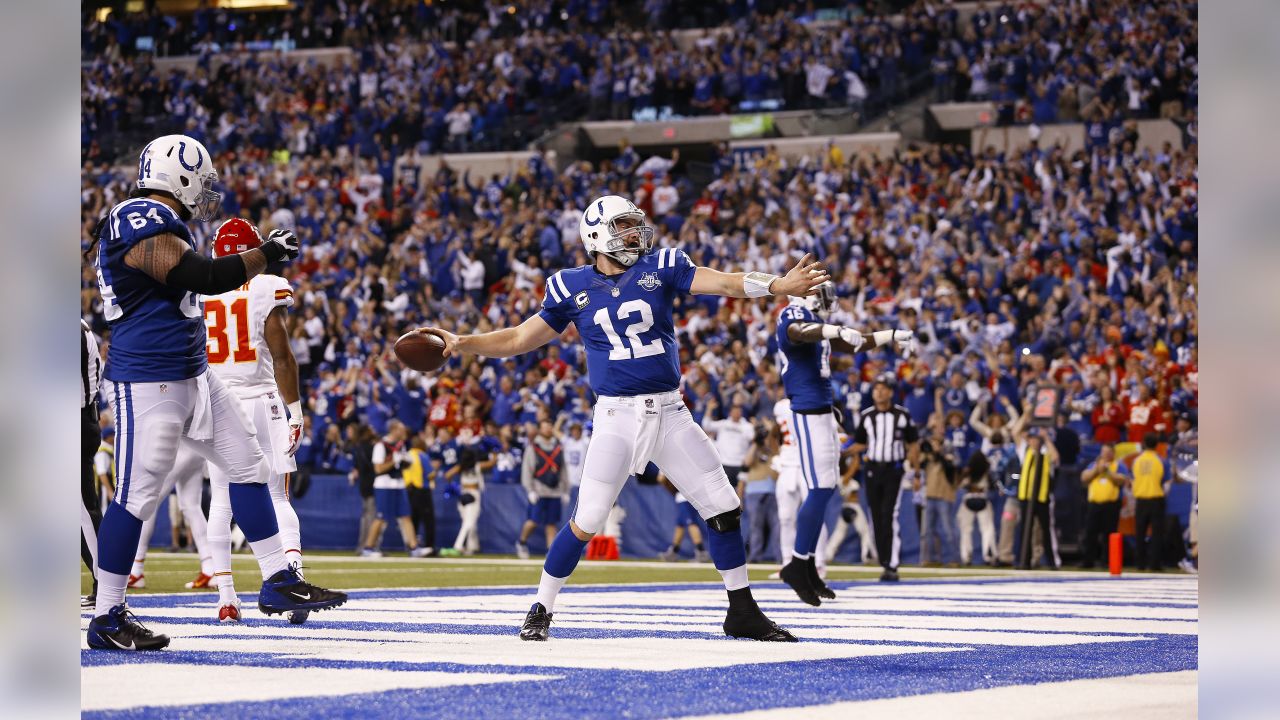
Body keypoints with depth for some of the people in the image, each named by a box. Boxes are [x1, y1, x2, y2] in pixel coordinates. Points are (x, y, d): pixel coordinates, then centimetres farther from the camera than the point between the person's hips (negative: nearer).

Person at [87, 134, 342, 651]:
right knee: (137, 494, -6)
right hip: (149, 383, -11)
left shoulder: (154, 222, 14)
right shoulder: (148, 230, -19)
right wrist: (268, 253, -15)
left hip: (193, 375, 11)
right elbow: (205, 277, -26)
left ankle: (278, 580, 14)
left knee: (248, 464, 10)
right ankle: (106, 620, 1)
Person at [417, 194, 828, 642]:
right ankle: (540, 611, 11)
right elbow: (519, 340, 9)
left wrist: (777, 286, -29)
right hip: (616, 416, -2)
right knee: (586, 522, -6)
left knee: (724, 508, 1)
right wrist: (459, 344, -3)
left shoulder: (659, 268, 2)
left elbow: (727, 284, -11)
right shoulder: (573, 288, 2)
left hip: (670, 414, 2)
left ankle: (742, 612, 15)